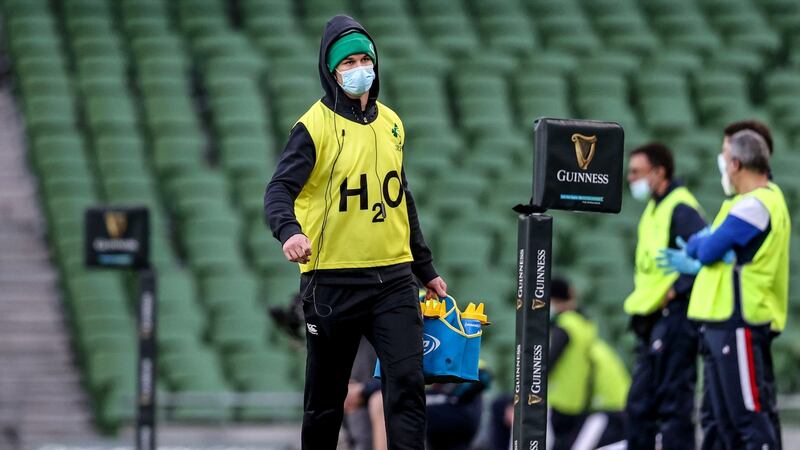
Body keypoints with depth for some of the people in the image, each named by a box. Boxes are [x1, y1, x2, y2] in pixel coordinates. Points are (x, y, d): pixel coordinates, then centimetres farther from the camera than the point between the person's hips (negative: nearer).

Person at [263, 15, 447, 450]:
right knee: (326, 396, 6)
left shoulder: (390, 124, 12)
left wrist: (426, 269, 24)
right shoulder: (315, 127, -6)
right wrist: (290, 231, -38)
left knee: (407, 381, -9)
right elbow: (279, 190, -17)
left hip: (393, 277, 4)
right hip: (332, 280, -4)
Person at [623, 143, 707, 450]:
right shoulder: (653, 209, 17)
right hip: (652, 321, 10)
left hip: (674, 317, -10)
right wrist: (639, 302, 14)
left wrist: (678, 289, -20)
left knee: (673, 402, -7)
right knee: (640, 405, 12)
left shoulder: (680, 208, -14)